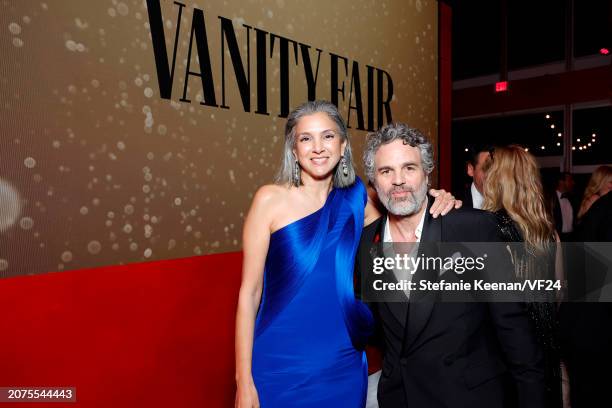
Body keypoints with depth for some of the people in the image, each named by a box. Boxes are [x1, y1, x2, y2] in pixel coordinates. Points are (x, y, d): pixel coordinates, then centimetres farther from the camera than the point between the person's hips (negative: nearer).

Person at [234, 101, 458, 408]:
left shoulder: (355, 200, 0)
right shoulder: (271, 199, -9)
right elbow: (250, 292, -8)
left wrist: (438, 203, -6)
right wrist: (244, 382, -9)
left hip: (345, 366, 3)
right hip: (281, 366, -3)